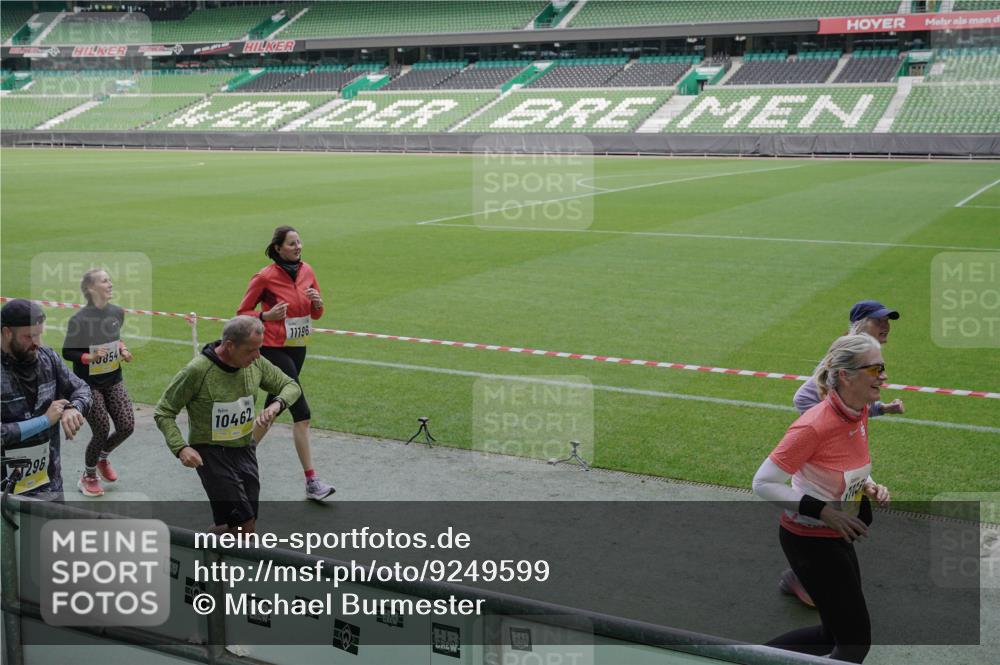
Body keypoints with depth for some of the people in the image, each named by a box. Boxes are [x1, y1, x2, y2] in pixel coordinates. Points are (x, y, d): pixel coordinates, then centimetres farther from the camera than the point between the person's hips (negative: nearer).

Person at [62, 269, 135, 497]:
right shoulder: (79, 319, -19)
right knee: (102, 431, -6)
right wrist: (89, 357, -27)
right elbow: (67, 352, -11)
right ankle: (88, 477, 22)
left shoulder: (117, 313, -2)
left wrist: (122, 349, -3)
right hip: (88, 384, -5)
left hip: (113, 380, 5)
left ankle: (103, 457, 30)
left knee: (127, 426, -3)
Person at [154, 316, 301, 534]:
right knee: (243, 525, -11)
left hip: (245, 449, 6)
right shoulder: (198, 370, -20)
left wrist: (277, 404, -16)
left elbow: (291, 386, 8)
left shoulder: (255, 363, -6)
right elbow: (163, 412, -11)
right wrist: (181, 448, -25)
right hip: (211, 453, -6)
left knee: (247, 527, 12)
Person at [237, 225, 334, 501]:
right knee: (302, 414, -14)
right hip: (274, 349, -7)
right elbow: (242, 313, -3)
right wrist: (266, 315, -21)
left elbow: (316, 314, 13)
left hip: (297, 348, 7)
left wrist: (317, 303, -9)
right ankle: (311, 481, -11)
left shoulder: (307, 271, 5)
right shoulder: (265, 277, -11)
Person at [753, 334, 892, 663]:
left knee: (836, 634, 18)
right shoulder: (815, 425, -27)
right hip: (810, 540, -9)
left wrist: (869, 486, -4)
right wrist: (822, 511, -27)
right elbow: (763, 483, -22)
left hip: (838, 536, 9)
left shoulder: (860, 412, -2)